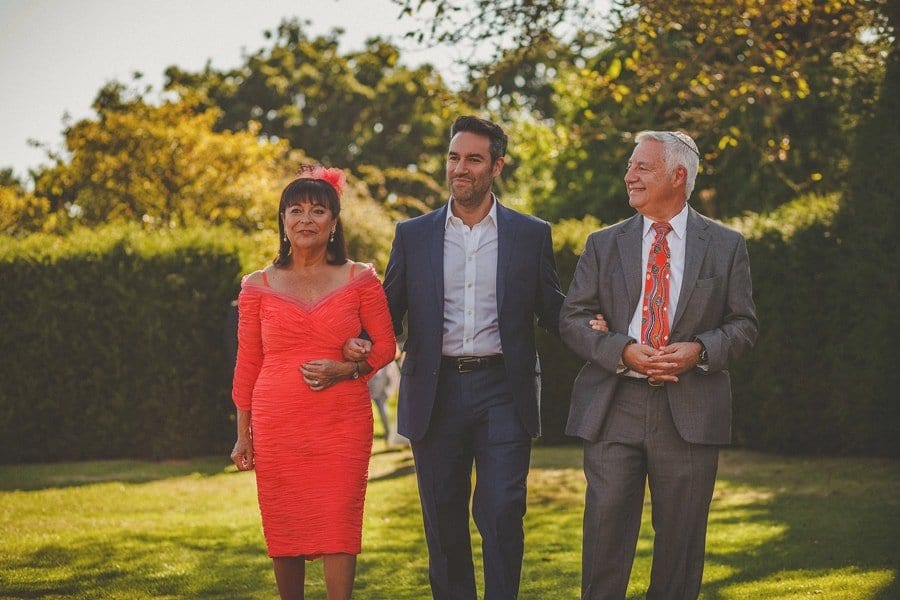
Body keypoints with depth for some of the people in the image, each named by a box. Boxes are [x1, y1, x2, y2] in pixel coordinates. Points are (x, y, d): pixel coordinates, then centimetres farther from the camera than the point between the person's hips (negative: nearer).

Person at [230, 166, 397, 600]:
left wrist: (346, 369, -12)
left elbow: (385, 346, 7)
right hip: (277, 424, 1)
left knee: (338, 528, -7)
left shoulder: (360, 280, 4)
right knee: (283, 530, 3)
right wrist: (243, 434, 7)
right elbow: (247, 363, 8)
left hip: (342, 422, -1)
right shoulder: (258, 286, 6)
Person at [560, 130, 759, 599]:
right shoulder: (603, 244, 9)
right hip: (613, 408, 1)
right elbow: (573, 319, 5)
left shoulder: (726, 246, 7)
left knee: (681, 538, 6)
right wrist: (623, 351, -12)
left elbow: (743, 325, 7)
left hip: (690, 410, 0)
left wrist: (700, 350, -13)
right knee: (605, 531, -1)